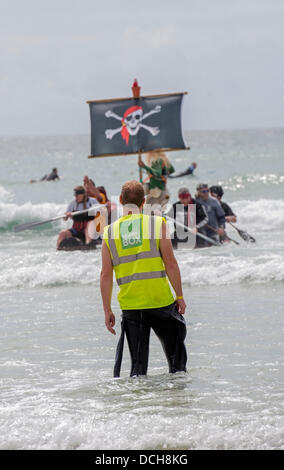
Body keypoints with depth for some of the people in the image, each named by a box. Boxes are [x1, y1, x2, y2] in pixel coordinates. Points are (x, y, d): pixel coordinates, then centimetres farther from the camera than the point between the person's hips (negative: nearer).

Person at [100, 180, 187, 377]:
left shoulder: (110, 232, 4)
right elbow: (170, 264, -6)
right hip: (161, 301, -2)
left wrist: (107, 311, 8)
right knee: (176, 353, 16)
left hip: (130, 306, 2)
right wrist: (180, 296, 3)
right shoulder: (157, 223, -3)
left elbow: (106, 275, 2)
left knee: (138, 362, 9)